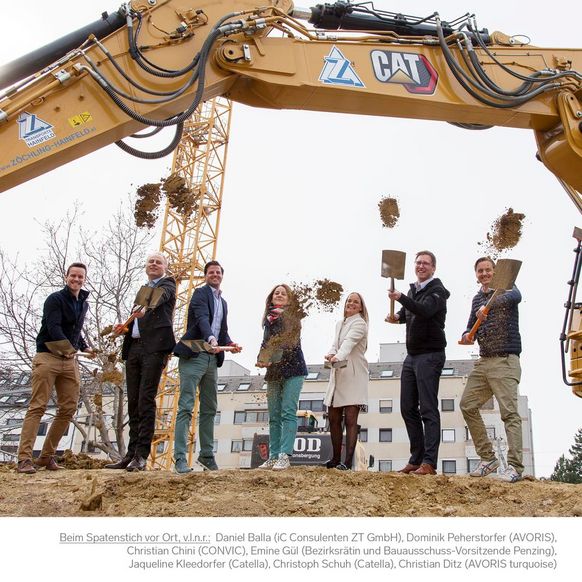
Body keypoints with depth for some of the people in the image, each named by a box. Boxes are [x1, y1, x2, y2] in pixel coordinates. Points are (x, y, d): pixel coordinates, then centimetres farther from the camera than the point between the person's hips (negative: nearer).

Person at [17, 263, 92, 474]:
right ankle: (24, 458, -11)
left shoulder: (84, 304, 17)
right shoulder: (55, 299, -5)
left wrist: (84, 347, 15)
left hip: (70, 361, 7)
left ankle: (47, 455, 11)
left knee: (69, 409, 2)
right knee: (37, 407, -9)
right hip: (47, 357, -7)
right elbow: (53, 327, -19)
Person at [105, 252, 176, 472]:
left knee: (146, 400, -13)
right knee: (133, 402, 5)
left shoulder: (167, 284, 6)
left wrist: (145, 309, -40)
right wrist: (125, 328, 7)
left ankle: (142, 456, -13)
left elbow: (159, 297, -18)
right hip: (134, 348, 7)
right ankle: (132, 454, 9)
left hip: (154, 347, -7)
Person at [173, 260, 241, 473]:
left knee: (209, 409, 11)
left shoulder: (223, 302, 22)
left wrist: (229, 343, 3)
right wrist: (211, 338, -39)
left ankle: (207, 454, 20)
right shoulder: (200, 294, -3)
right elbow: (202, 319, -21)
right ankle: (180, 458, -11)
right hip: (194, 356, -8)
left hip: (212, 358, 8)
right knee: (186, 408, -10)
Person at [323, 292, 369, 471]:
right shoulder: (339, 324, 19)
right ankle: (336, 459, 16)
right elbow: (335, 344, 7)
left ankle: (348, 461, -10)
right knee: (333, 418, 7)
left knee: (350, 418, -10)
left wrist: (339, 357, -40)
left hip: (354, 375, -7)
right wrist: (331, 355, -17)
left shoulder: (359, 324, -4)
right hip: (338, 375, 7)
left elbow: (349, 342, -22)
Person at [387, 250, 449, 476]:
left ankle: (429, 463, -12)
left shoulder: (437, 290, -7)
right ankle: (416, 459, 12)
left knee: (428, 409, -11)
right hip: (411, 356, 8)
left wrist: (400, 298, -40)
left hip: (430, 355, -8)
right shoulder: (413, 290, 17)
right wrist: (398, 316, 6)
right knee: (408, 409, 7)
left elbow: (424, 310, -26)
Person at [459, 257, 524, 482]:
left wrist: (488, 306, -46)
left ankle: (515, 467, -12)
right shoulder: (477, 299, 18)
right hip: (484, 361, 8)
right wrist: (467, 336, -4)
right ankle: (487, 458, 12)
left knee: (509, 412, -13)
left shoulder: (506, 288, -2)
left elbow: (515, 297, -27)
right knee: (467, 405, 4)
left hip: (505, 361, -7)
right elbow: (472, 325, 22)